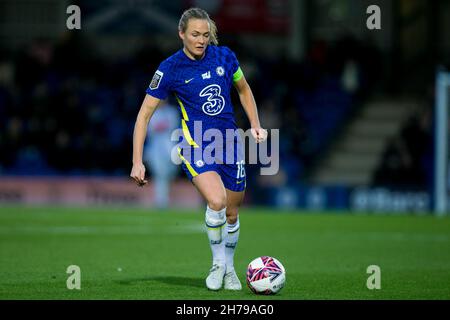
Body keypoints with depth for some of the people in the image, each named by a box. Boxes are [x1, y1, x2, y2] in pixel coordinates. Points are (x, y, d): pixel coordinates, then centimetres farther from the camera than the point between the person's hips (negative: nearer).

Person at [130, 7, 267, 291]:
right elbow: (145, 114, -6)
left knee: (232, 214, 10)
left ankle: (229, 269, 35)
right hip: (196, 146, -4)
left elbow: (244, 89, 19)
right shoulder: (170, 68, -9)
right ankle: (218, 263, -5)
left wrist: (255, 124, 8)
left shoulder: (224, 56, -1)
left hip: (230, 144, 4)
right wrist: (137, 162, -12)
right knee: (217, 201, -28)